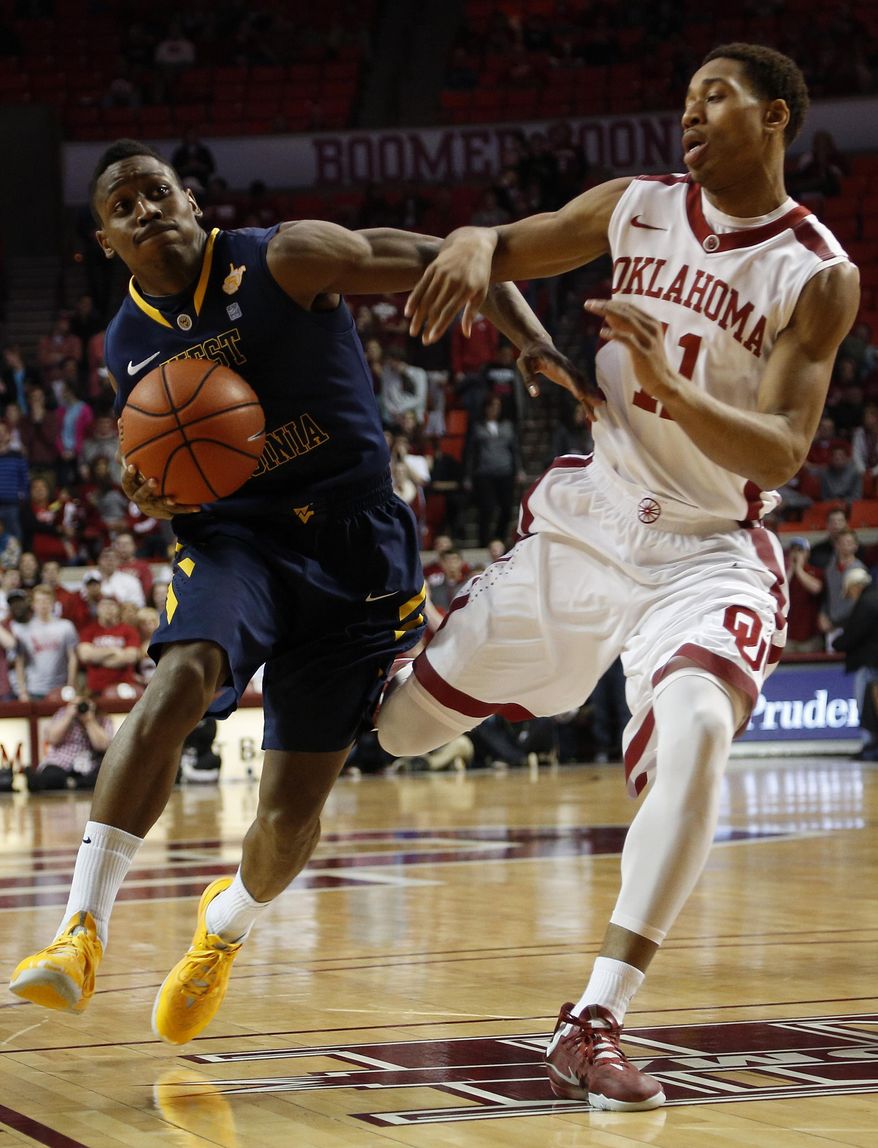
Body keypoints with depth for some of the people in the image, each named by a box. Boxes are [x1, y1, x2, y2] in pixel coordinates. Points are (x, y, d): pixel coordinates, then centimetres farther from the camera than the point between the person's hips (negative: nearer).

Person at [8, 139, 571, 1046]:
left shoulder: (285, 260, -8)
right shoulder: (128, 345, 7)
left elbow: (453, 261, -7)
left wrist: (536, 345, -24)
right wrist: (148, 496, -4)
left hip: (353, 542, -2)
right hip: (233, 536, 2)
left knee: (290, 815, -1)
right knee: (181, 675, -34)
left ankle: (225, 924, 36)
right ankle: (80, 935, -38)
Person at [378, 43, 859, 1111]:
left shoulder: (819, 276, -11)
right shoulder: (636, 207, 0)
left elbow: (781, 453, -18)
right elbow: (501, 246, 9)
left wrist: (668, 383, -35)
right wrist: (472, 246, -17)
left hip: (708, 551, -4)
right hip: (587, 524, 4)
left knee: (697, 727, -35)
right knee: (401, 726, 11)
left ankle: (592, 1025, -31)